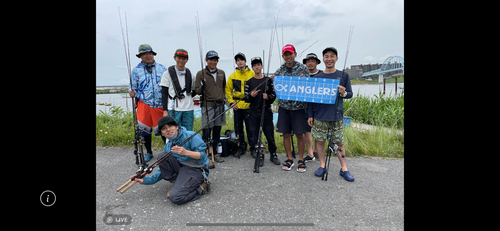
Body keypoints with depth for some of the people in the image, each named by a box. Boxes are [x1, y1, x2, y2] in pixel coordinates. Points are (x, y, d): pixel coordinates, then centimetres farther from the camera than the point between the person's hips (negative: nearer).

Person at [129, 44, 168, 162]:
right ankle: (149, 152, 24)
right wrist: (132, 92, -14)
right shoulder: (136, 70, 6)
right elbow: (133, 87, 9)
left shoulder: (162, 68, 7)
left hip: (160, 105, 0)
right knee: (144, 128, 4)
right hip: (144, 104, 1)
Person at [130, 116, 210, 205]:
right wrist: (146, 180, 3)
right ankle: (178, 183, -2)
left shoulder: (191, 136, -11)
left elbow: (202, 155, -15)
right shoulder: (168, 146, 10)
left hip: (197, 170, -7)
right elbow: (162, 169, 13)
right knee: (162, 156, -7)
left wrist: (185, 152, -30)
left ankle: (202, 187, 0)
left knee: (175, 197, -24)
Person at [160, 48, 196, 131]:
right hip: (174, 109, -3)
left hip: (188, 109, 3)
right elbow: (164, 93, 1)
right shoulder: (168, 74, 3)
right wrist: (165, 110, -5)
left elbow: (194, 91, 21)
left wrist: (187, 97, 2)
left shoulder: (190, 75, 12)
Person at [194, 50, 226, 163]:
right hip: (207, 106, -4)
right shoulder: (201, 73, -2)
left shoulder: (222, 73, 12)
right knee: (207, 132, -4)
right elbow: (197, 91, -3)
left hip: (220, 105, 5)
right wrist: (202, 87, -23)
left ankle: (214, 153, 22)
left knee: (217, 132, 10)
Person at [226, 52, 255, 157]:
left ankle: (253, 148, 14)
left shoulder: (252, 74, 1)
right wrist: (231, 102, 1)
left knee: (250, 128, -1)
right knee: (238, 128, 10)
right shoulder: (233, 75, 9)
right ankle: (242, 147, 25)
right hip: (237, 106, 3)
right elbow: (228, 90, 11)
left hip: (249, 106, -3)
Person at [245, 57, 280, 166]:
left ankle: (273, 154, 19)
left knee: (270, 135, 3)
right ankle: (260, 156, 16)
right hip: (254, 113, 1)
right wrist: (251, 95, -17)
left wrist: (268, 97, -13)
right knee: (256, 136, 4)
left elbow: (274, 95, 8)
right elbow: (246, 99, 4)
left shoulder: (268, 80, 8)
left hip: (267, 112, 0)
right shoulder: (249, 82, 7)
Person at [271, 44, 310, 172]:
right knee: (286, 134, 7)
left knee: (299, 134, 3)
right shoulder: (279, 71, 7)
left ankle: (301, 160, 18)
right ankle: (289, 159, 22)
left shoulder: (302, 68, 0)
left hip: (298, 105, -2)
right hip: (284, 105, 3)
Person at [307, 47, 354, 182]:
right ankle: (322, 166, 20)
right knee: (319, 141, 5)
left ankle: (344, 169, 15)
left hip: (336, 116, -1)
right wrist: (310, 115, 3)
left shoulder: (343, 76, 4)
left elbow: (350, 94, 7)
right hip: (319, 116, 1)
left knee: (339, 142, 5)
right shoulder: (317, 77, 5)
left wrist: (343, 93, -17)